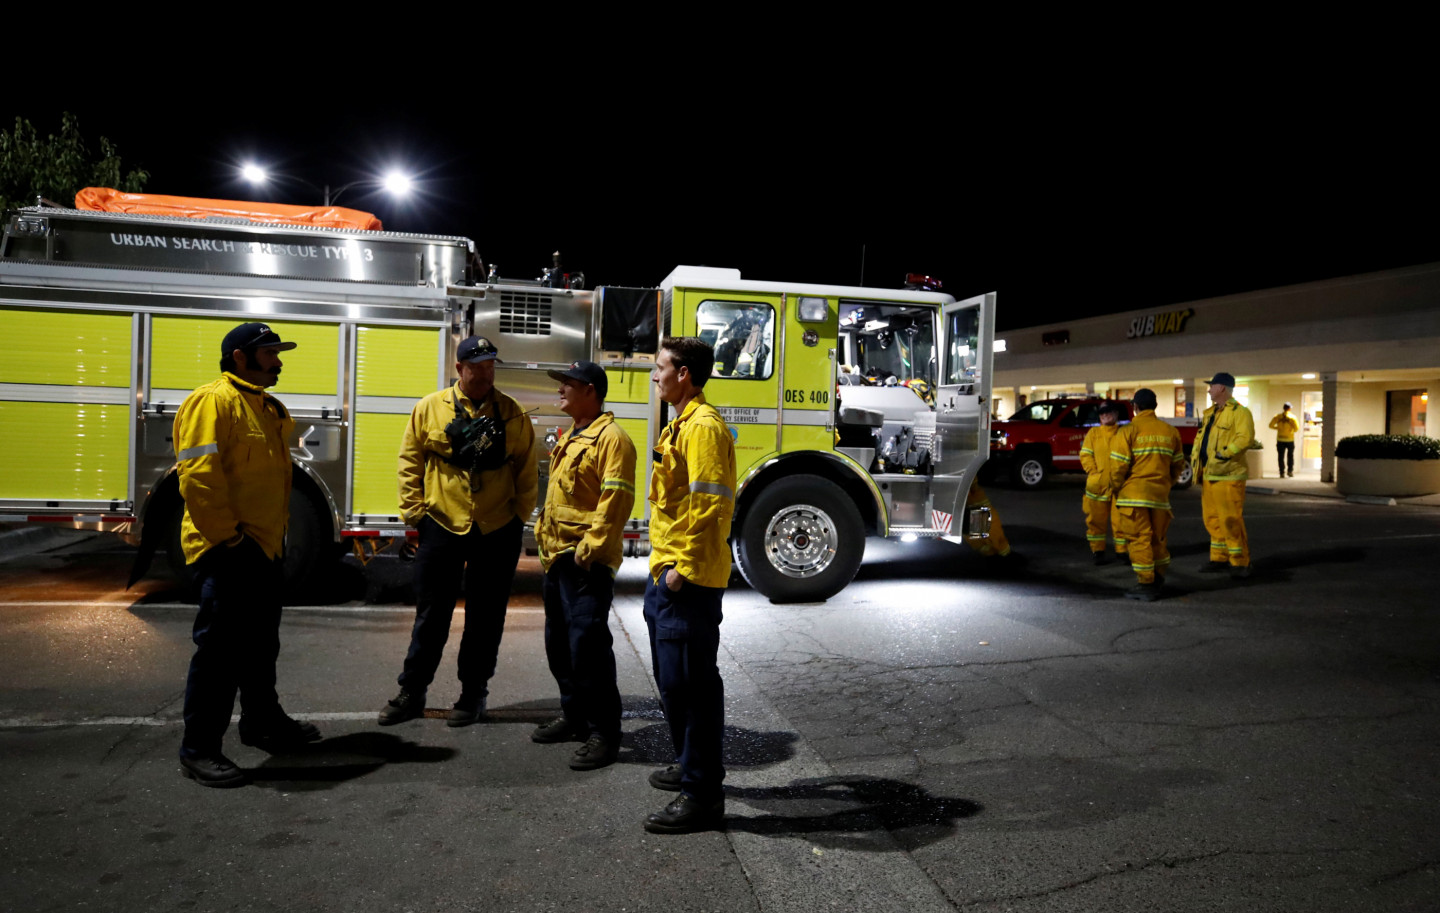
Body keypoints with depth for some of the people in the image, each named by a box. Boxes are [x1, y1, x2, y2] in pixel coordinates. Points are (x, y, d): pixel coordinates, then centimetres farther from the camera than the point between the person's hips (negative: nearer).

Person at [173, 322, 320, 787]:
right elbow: (198, 475, -22)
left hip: (263, 548, 10)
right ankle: (198, 748, 5)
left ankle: (262, 721, 34)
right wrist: (225, 536, -21)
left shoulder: (269, 408, 16)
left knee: (261, 643, 19)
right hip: (228, 551, -10)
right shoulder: (213, 401, -14)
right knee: (222, 647, -5)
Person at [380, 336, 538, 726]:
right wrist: (413, 510, -2)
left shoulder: (512, 413, 1)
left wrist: (520, 515, 0)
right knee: (431, 616, 9)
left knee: (485, 619, 9)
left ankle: (474, 695, 22)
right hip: (442, 527, 0)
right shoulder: (430, 408, 0)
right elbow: (410, 460, 3)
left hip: (498, 533, 1)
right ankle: (412, 693, 22)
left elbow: (527, 470, 5)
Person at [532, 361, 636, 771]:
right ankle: (574, 716, 30)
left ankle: (604, 733, 0)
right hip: (557, 557, 10)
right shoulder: (570, 437, 18)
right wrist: (544, 534, 18)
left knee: (588, 645, -9)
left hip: (586, 562, -10)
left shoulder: (610, 438, -13)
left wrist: (591, 546, -23)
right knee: (559, 643, 17)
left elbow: (616, 499, -20)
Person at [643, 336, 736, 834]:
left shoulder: (703, 426, -16)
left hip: (689, 581, -11)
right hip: (667, 574, 11)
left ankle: (702, 793, 5)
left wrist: (684, 569, -23)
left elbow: (711, 506, -23)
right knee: (671, 677, 20)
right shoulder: (682, 424, 17)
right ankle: (691, 763, 36)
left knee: (690, 681, -4)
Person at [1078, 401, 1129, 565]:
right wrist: (1092, 472, -8)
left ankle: (1121, 550, 14)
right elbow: (1085, 454, 4)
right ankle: (1097, 550, 16)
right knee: (1096, 520, 5)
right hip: (1097, 485, 1)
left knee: (1120, 519, 0)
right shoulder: (1093, 433, 9)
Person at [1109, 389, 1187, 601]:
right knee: (1157, 539, 17)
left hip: (1134, 495, -5)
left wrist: (1116, 487, 3)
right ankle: (1158, 580, 26)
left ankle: (1146, 585, 2)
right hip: (1160, 494, 5)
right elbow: (1178, 464, 14)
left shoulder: (1128, 431, -8)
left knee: (1140, 539, 0)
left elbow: (1118, 465, -13)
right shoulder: (1170, 431, 9)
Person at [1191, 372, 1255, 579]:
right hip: (1208, 476, 9)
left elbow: (1245, 437, -21)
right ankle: (1219, 558, 23)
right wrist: (1195, 456, 12)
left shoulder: (1240, 412, -9)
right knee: (1212, 519, 12)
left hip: (1227, 476, -9)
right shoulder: (1210, 413, 19)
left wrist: (1225, 454, -26)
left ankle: (1240, 562, 2)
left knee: (1231, 520, -7)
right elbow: (1201, 436, 24)